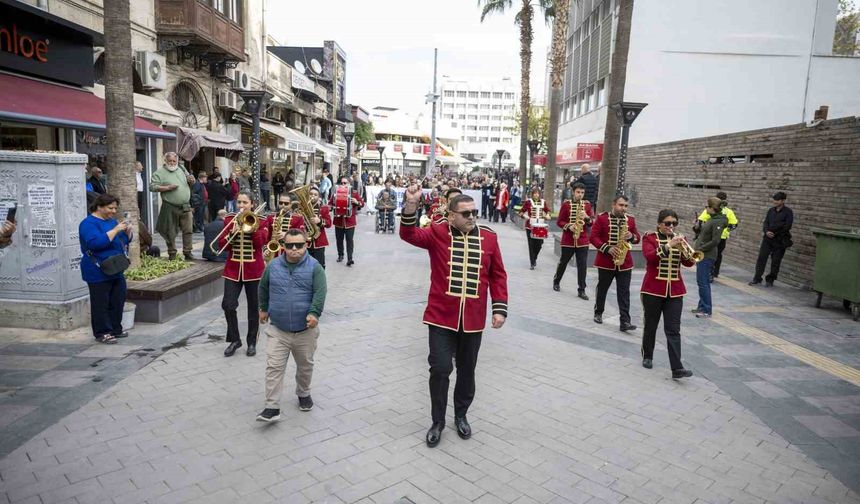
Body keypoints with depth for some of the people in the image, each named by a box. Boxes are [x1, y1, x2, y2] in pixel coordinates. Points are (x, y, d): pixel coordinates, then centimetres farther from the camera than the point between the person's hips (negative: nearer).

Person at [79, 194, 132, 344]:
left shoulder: (111, 220, 14)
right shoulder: (89, 223, -12)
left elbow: (125, 240, 19)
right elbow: (95, 243, -27)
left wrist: (127, 231, -2)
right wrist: (115, 230, -26)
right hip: (98, 273, -8)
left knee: (118, 301, 12)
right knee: (101, 303, -1)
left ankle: (116, 329, 24)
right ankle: (102, 333, 8)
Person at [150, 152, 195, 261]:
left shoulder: (181, 169, 13)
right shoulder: (159, 172, -2)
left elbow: (191, 183, 23)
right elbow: (152, 186, -9)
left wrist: (192, 181, -1)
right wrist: (167, 188, -17)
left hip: (185, 207, 4)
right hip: (170, 208, -4)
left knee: (188, 230, 2)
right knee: (170, 232, 4)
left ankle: (187, 252, 10)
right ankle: (172, 253, 15)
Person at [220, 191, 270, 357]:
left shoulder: (261, 221, 0)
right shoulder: (229, 220, 5)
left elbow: (261, 242, -14)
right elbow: (221, 245, 0)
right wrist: (232, 233, -16)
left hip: (254, 269, -1)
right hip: (233, 269, 2)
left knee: (253, 307, 7)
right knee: (228, 305, -7)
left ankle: (252, 342, 21)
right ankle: (234, 340, 12)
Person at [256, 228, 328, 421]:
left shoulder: (314, 267, -8)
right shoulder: (273, 266, 1)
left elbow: (320, 292, -15)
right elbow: (263, 288, 17)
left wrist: (314, 313, -27)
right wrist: (264, 308, 22)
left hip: (305, 330, -1)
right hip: (277, 329, 1)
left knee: (305, 365, 16)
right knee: (274, 367, -5)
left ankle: (304, 394, 40)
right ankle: (272, 407, 0)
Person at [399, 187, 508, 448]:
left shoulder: (489, 237, 2)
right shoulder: (437, 234, -3)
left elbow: (498, 276, 6)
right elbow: (409, 234, -17)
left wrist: (500, 308, 0)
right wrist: (411, 204, -32)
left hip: (473, 319, 3)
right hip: (442, 316, -2)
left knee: (467, 369, 15)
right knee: (440, 368, -3)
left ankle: (461, 416, 37)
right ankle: (438, 421, 19)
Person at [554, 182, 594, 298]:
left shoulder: (587, 204, 4)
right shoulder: (566, 204, -2)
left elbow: (593, 222, 2)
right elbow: (559, 221, -1)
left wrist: (587, 217, -17)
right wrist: (569, 226, -17)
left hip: (583, 240, 1)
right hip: (568, 239, -1)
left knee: (582, 265, -1)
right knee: (563, 262, 13)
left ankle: (581, 290, 4)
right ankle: (556, 282, 35)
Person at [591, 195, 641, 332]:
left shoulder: (630, 220, 6)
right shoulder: (602, 218, -5)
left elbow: (638, 237, 12)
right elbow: (593, 237, -9)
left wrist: (632, 236, -12)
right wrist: (607, 248, -19)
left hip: (625, 262, 2)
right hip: (605, 261, -2)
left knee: (624, 292, -2)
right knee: (602, 288, 13)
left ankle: (625, 322, -2)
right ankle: (598, 313, 32)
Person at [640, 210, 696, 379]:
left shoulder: (679, 239, 9)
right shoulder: (650, 238, -2)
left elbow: (689, 263, -3)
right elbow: (649, 256, -21)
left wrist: (685, 249, -22)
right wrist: (668, 246, -31)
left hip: (675, 290, 3)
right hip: (653, 289, -2)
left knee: (673, 330, -3)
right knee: (650, 325, 11)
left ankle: (677, 368, -7)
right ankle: (647, 357, 30)